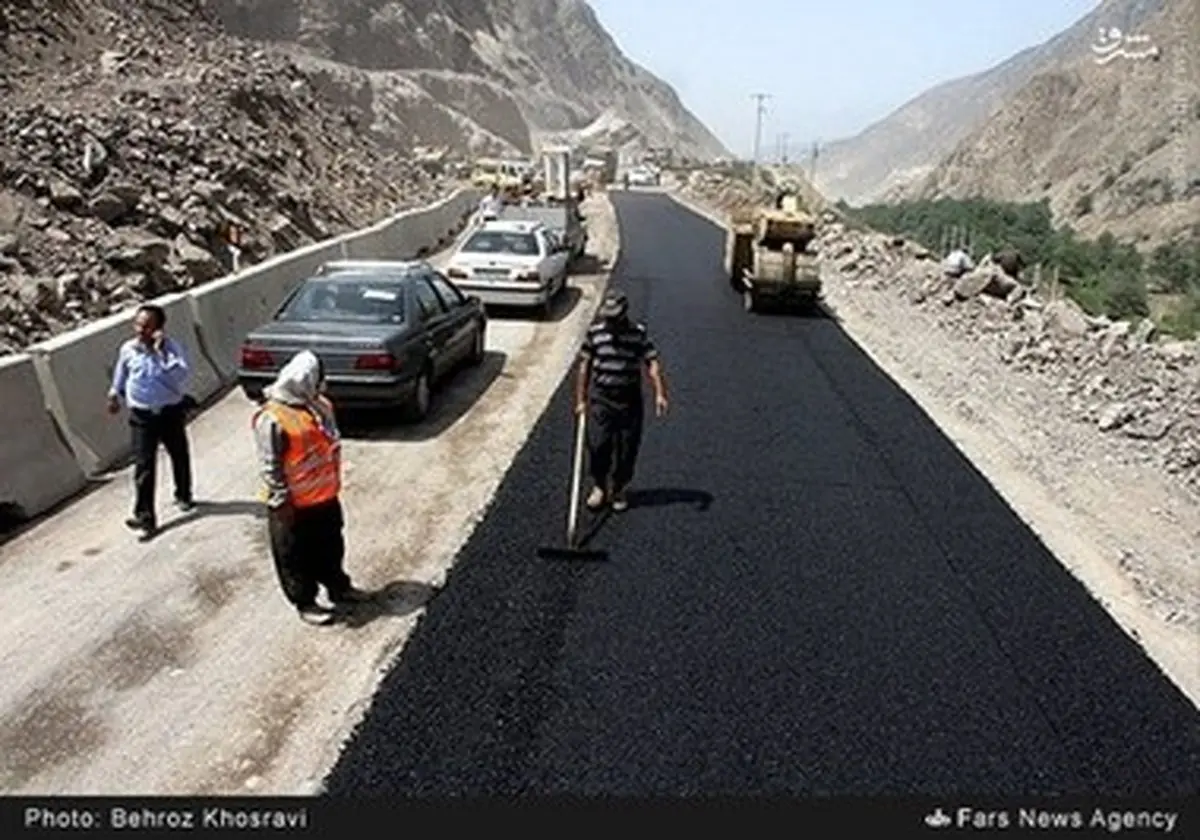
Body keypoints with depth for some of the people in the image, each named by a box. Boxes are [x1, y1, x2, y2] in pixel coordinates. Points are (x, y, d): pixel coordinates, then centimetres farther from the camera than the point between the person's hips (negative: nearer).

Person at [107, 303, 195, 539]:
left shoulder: (171, 347, -11)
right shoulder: (128, 350, -3)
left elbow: (180, 377, -27)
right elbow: (120, 376, 17)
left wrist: (162, 352, -29)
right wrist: (115, 395, 26)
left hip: (171, 412, 0)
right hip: (142, 416, 1)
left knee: (180, 456, 18)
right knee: (144, 466, -7)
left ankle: (183, 496, 44)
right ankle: (145, 517, -6)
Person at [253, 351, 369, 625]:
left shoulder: (320, 405, 1)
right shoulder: (272, 419, -23)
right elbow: (271, 467, -19)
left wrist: (335, 484, 17)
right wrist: (282, 502, -17)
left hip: (325, 496, 7)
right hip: (294, 504, -7)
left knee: (331, 546, 23)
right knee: (296, 556, 11)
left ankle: (339, 588, 41)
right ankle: (305, 603, 27)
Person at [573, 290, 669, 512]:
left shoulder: (638, 333, -2)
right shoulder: (595, 332, 0)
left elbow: (653, 363, -9)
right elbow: (584, 367, 5)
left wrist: (660, 393, -21)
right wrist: (581, 400, 4)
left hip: (630, 400, 0)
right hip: (600, 398, 0)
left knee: (627, 448, 5)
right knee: (598, 445, -7)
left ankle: (619, 489, 26)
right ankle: (599, 486, 18)